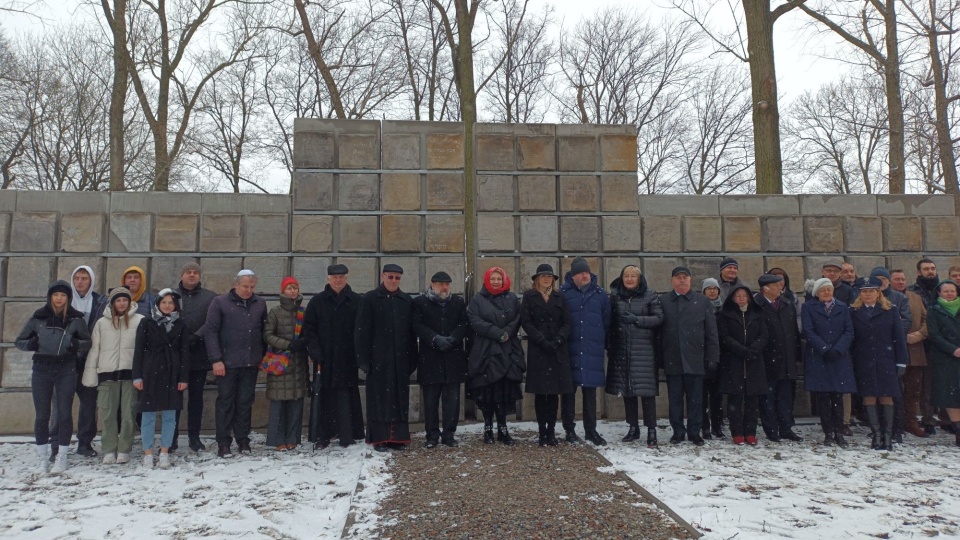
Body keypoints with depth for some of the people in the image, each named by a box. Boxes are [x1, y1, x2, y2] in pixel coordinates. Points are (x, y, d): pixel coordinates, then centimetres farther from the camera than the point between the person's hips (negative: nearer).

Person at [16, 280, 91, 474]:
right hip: (41, 371, 1)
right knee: (42, 415, 5)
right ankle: (42, 458, 16)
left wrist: (76, 344, -14)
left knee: (65, 414, 1)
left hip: (67, 371, -1)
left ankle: (61, 458, 10)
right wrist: (31, 344, -10)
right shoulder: (37, 318, 4)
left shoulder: (76, 319, 2)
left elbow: (88, 342, 8)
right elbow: (19, 341, 11)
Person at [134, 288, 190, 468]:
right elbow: (139, 350, 1)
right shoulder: (146, 322, 2)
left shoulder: (180, 325, 6)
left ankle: (164, 453, 13)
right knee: (148, 414, 1)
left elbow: (185, 352, 5)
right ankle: (148, 454, 11)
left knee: (169, 415, 4)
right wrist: (137, 376, -5)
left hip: (172, 373, 2)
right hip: (150, 372, -1)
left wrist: (184, 377, -2)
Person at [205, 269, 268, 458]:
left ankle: (243, 440, 19)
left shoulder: (260, 304, 8)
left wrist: (263, 356, 7)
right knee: (225, 402, 4)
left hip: (251, 364, 3)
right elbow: (210, 331, -6)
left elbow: (264, 331, 14)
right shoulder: (220, 302, -2)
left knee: (246, 402, 9)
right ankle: (223, 443, 12)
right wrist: (216, 360, -11)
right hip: (227, 363, -3)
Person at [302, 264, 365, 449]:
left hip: (347, 359, -1)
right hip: (324, 360, 1)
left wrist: (360, 354, -5)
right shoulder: (317, 301, 6)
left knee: (346, 398, 1)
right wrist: (316, 354, -7)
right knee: (323, 398, 4)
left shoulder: (356, 301, 4)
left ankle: (348, 437, 9)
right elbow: (309, 330, 4)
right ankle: (321, 437, 12)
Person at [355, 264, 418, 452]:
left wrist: (412, 359, 5)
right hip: (378, 358, -3)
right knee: (379, 398, 1)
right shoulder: (369, 299, -1)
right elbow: (361, 331, -4)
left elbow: (411, 331, 10)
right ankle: (379, 438, 7)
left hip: (400, 359, 3)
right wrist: (364, 359, -10)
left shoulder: (407, 301, 9)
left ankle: (398, 437, 14)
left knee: (400, 398, 6)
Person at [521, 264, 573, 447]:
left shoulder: (559, 298, 13)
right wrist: (542, 341, -13)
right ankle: (542, 432, 6)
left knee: (554, 392, 1)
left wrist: (558, 340, -11)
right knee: (540, 393, -1)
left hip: (558, 350, 2)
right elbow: (526, 322, -3)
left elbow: (566, 322, 6)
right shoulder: (529, 296, 6)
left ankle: (551, 431, 8)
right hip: (537, 350, -2)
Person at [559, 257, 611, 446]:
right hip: (569, 350, -2)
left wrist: (604, 343, 10)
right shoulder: (563, 292, 0)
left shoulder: (600, 293, 9)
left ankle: (591, 430, 17)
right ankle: (569, 430, 14)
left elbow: (607, 321, 12)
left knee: (590, 390, 7)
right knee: (569, 389, 3)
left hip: (592, 350, 2)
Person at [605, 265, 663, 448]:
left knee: (646, 389, -7)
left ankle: (651, 430, 0)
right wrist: (609, 345, 8)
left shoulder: (649, 294, 1)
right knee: (626, 389, 7)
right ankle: (633, 428, 19)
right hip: (622, 348, 3)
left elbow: (659, 318, -3)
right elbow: (610, 320, 12)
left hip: (644, 348, -3)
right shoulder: (615, 295, 8)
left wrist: (637, 319, -14)